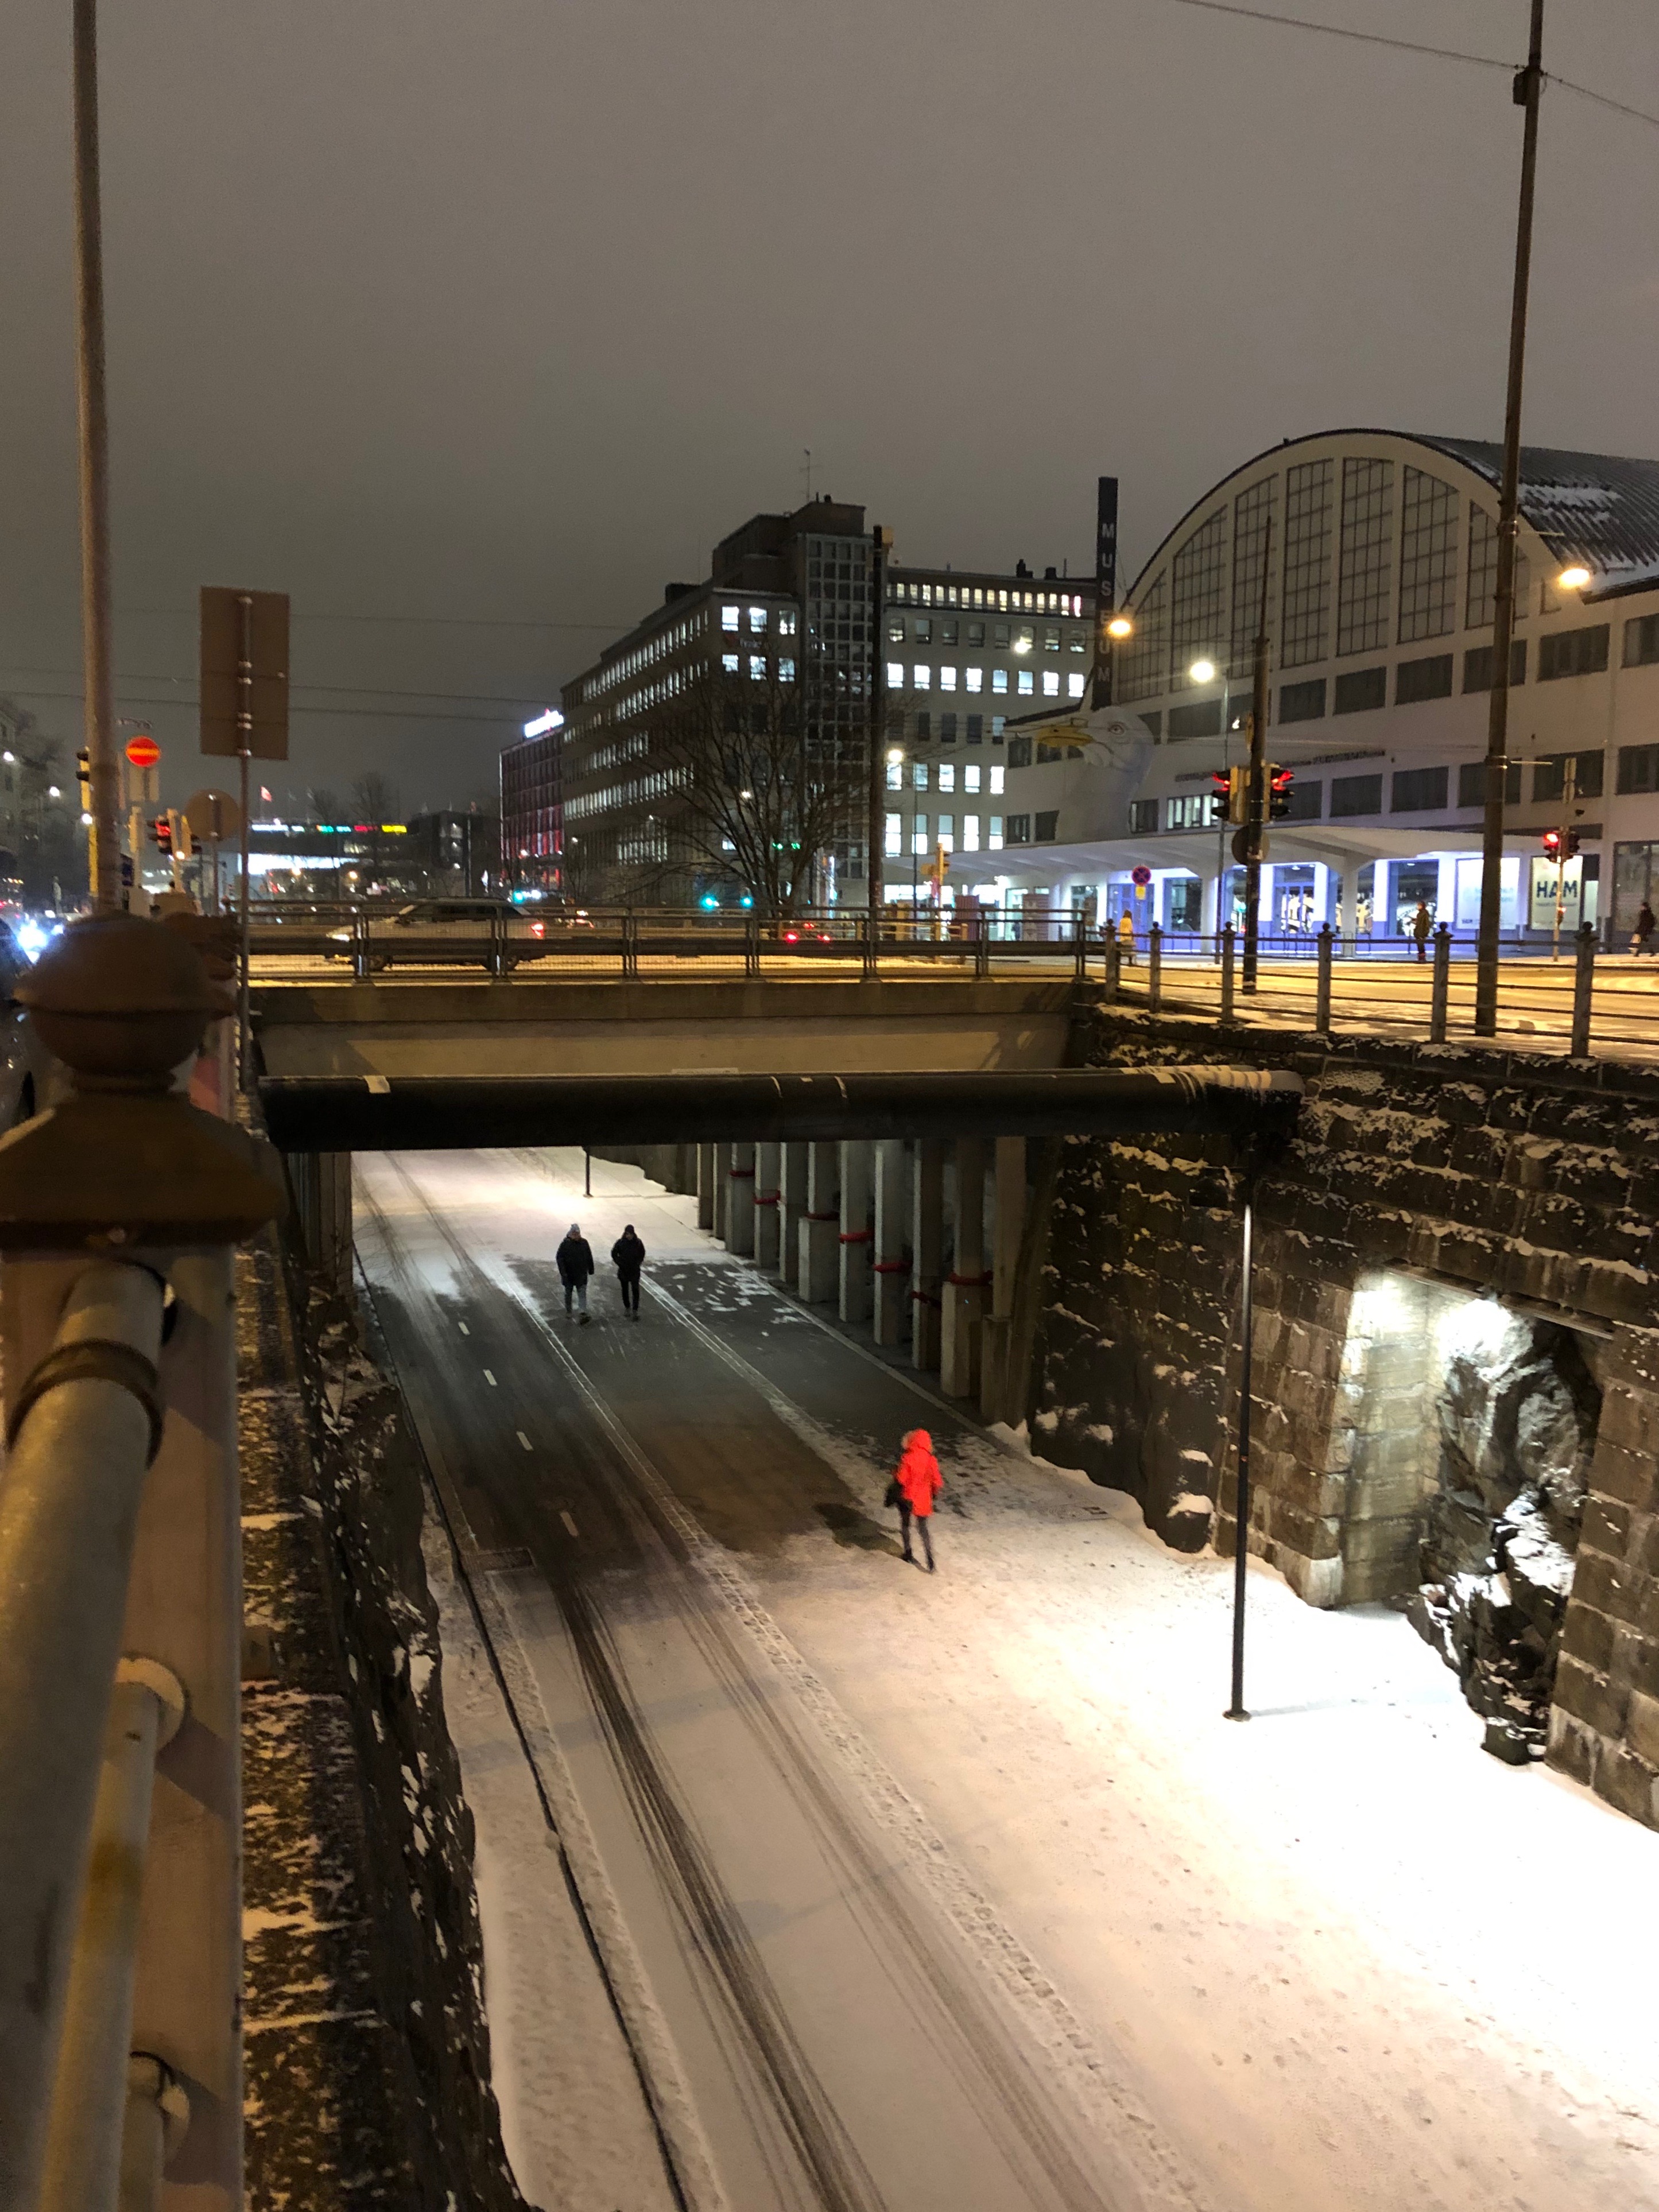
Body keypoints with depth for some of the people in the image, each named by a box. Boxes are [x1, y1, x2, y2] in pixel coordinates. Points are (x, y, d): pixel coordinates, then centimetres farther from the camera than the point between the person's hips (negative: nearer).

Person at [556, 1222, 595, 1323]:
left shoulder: (584, 1243, -3)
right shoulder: (565, 1244, -14)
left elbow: (589, 1257, 9)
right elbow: (559, 1258, -15)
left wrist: (591, 1269, 14)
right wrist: (563, 1272, -21)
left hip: (581, 1274, 1)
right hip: (569, 1275, -1)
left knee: (582, 1294, -6)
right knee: (568, 1292, 17)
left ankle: (583, 1314, -11)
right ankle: (568, 1311, 38)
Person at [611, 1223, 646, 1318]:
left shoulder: (638, 1242, -7)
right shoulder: (620, 1242, -10)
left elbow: (642, 1253, 9)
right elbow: (614, 1253, 3)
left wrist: (639, 1263, 0)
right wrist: (619, 1263, -4)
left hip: (635, 1271, -1)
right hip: (623, 1270, 1)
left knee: (635, 1290, -6)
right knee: (625, 1290, 13)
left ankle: (635, 1310, -3)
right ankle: (627, 1307, 29)